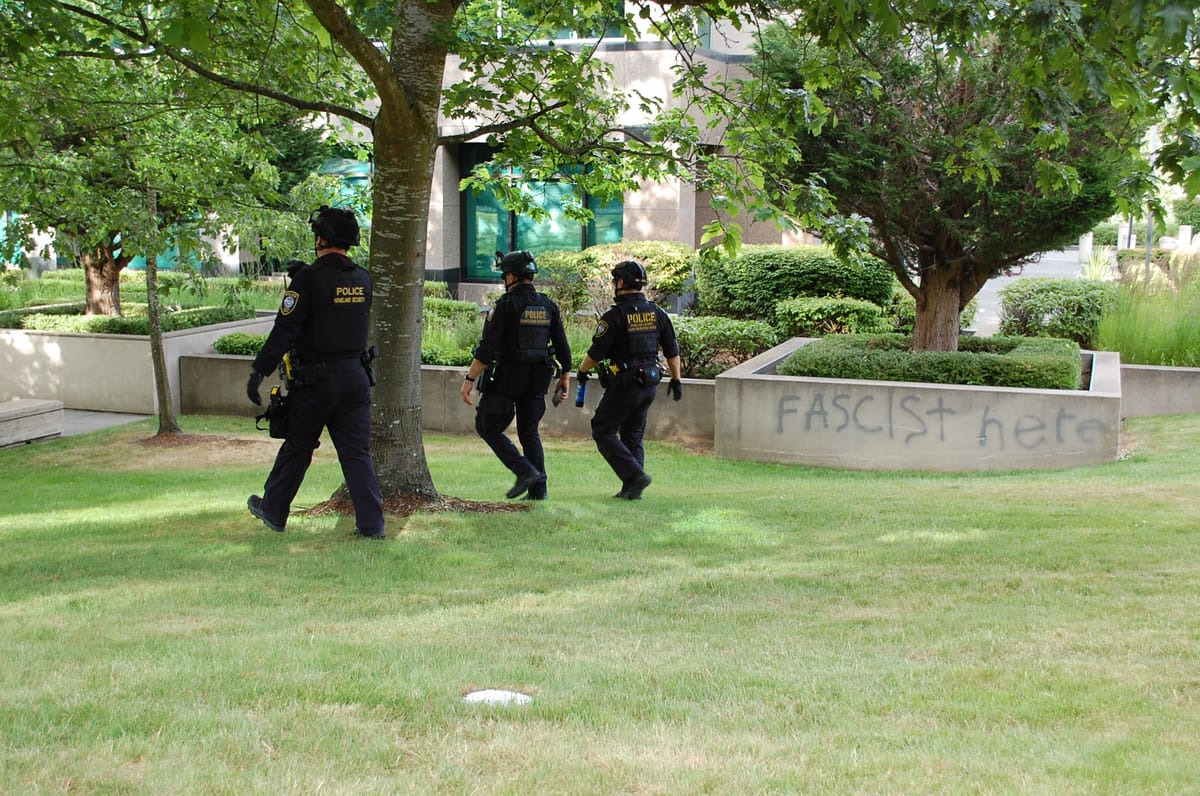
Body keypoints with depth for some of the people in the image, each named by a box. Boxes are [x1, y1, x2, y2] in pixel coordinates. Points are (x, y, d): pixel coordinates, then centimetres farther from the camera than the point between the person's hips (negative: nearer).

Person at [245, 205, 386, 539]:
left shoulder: (308, 279, -14)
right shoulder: (363, 280, 4)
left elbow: (284, 330, -17)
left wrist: (259, 371, -13)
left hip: (314, 382, -4)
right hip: (355, 377, 4)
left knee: (296, 449, 11)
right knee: (357, 452, 5)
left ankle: (273, 511, 27)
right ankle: (371, 523, 0)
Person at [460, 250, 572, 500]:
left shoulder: (507, 304, -11)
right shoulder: (548, 306, 6)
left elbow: (487, 348, -16)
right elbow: (562, 347, 9)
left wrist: (469, 379, -13)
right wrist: (564, 378, 20)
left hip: (506, 378, -6)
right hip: (536, 381, 6)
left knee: (487, 427, 6)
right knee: (529, 432, 15)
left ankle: (525, 471, -7)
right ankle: (538, 489, 7)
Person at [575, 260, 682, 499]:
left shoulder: (615, 315, -14)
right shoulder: (656, 313, 5)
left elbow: (596, 353, -11)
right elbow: (672, 351, 10)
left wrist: (582, 370, 7)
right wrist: (676, 380, 19)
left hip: (624, 385, -7)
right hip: (650, 384, 7)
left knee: (603, 431, 4)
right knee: (633, 435, 15)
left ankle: (635, 475, -8)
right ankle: (632, 489, 13)